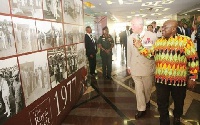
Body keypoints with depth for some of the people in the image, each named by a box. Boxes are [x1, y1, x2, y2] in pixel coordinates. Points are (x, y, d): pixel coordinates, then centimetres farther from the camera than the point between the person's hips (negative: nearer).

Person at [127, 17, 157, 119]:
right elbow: (129, 52, 5)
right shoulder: (130, 37, -1)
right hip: (135, 67, 2)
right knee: (138, 89, 9)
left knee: (147, 88, 17)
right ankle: (141, 109, 27)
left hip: (148, 67, -1)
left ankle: (147, 101, 48)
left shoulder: (152, 36, -10)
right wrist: (128, 66, 11)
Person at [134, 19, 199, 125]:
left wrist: (192, 77, -9)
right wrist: (140, 47, -3)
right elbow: (149, 54, 9)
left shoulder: (185, 41, -8)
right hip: (161, 79, 3)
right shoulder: (158, 42, 7)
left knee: (178, 102, 20)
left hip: (179, 80, -2)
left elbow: (193, 60, -8)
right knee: (162, 103, 10)